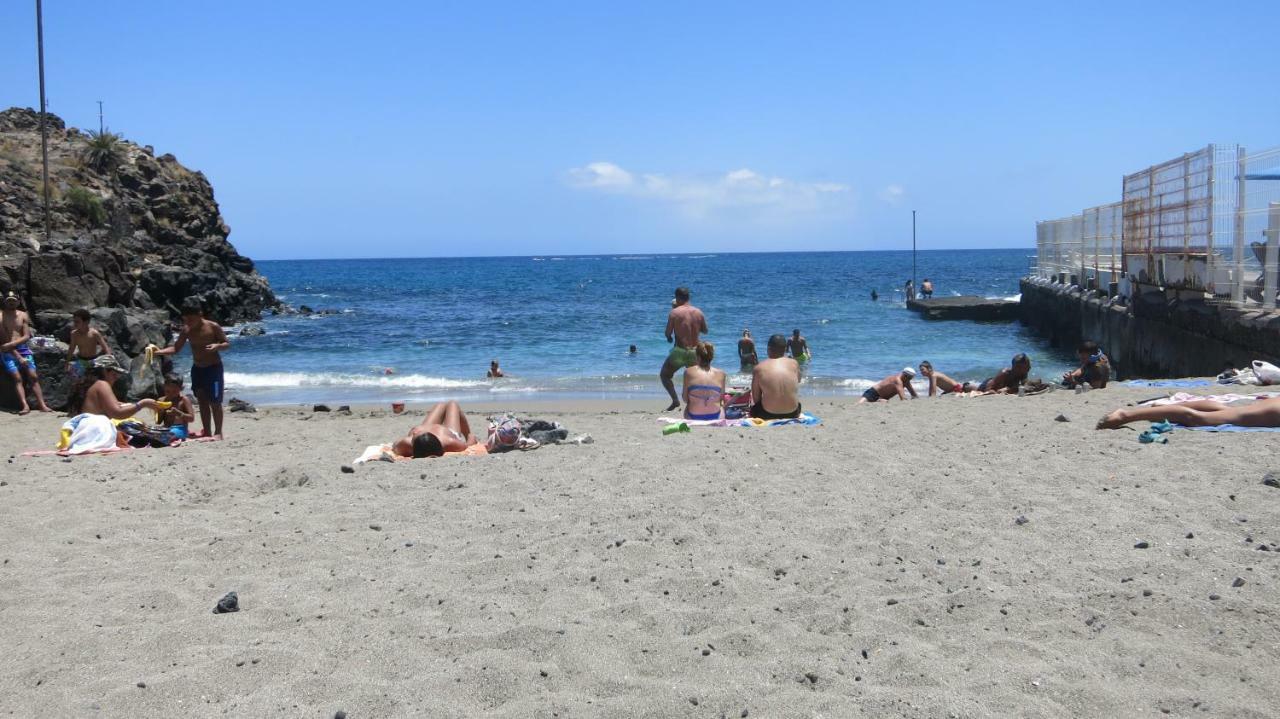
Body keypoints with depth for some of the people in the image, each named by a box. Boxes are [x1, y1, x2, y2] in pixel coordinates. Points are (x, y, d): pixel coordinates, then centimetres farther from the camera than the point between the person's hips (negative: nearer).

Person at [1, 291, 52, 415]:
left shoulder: (23, 315, 8)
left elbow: (26, 337, 2)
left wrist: (11, 344, -15)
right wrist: (18, 357, -15)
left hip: (23, 349, 4)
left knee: (34, 376, -5)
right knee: (17, 378, -15)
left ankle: (42, 405, -8)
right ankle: (25, 406, -23)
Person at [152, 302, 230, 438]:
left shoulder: (213, 327, -12)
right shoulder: (186, 330, 1)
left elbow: (227, 344, -6)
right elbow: (176, 348, 4)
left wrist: (217, 346, -27)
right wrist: (159, 351, -11)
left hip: (213, 368, -5)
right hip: (197, 369, 5)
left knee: (215, 401, -6)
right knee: (202, 401, 7)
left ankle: (218, 432, -2)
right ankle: (206, 431, 14)